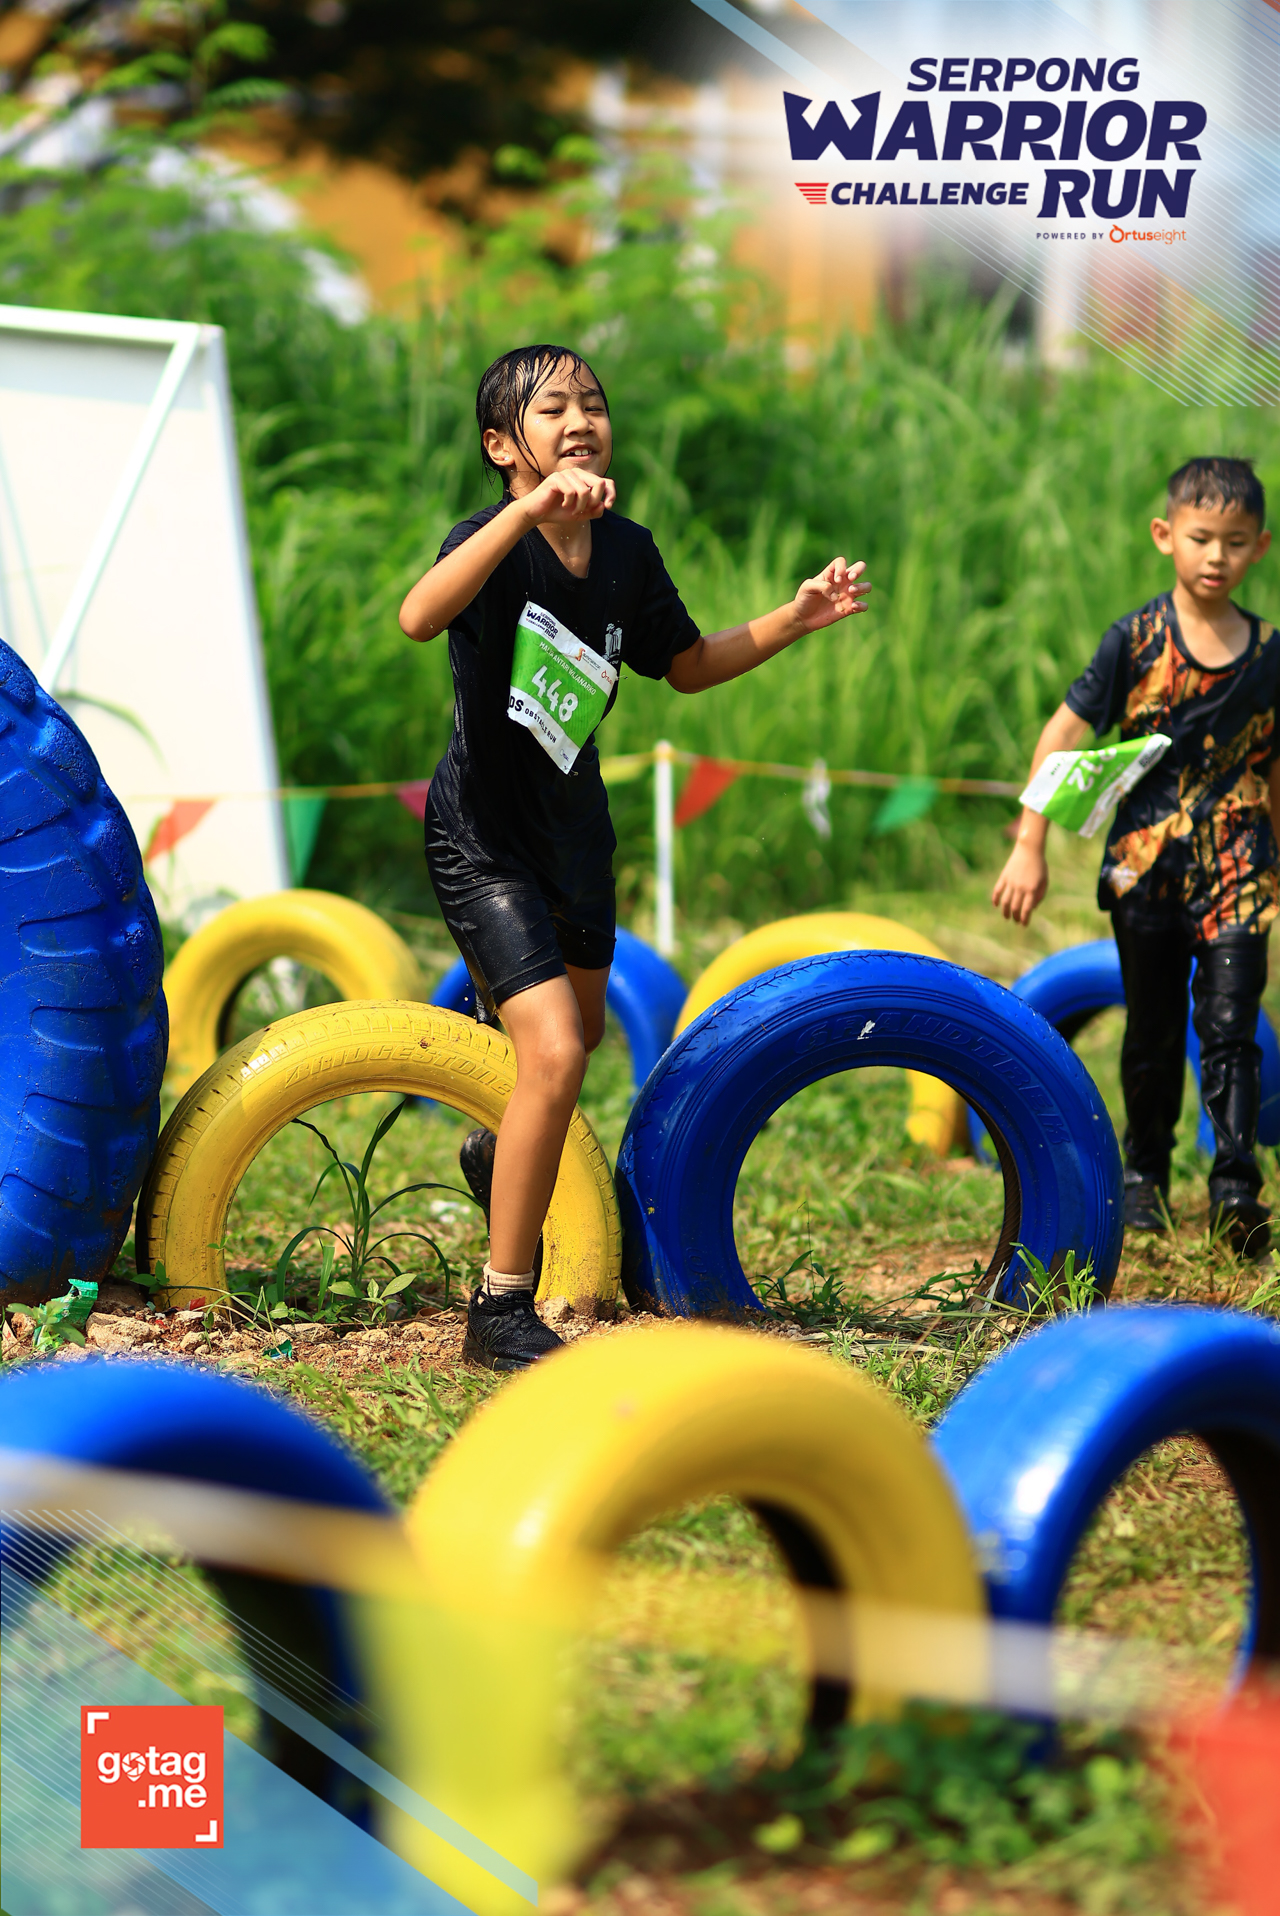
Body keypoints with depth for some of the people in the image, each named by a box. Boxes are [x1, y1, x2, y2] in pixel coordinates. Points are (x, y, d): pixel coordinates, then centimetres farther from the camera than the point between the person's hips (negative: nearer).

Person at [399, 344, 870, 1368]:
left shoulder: (628, 552, -5)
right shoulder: (495, 542, -24)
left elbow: (688, 665, 13)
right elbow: (420, 617, -47)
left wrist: (797, 619, 1)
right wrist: (530, 511, -56)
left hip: (574, 823, 7)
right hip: (483, 834, -7)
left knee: (581, 1032, 25)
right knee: (554, 1055, -18)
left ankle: (498, 1152, 60)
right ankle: (503, 1310, -5)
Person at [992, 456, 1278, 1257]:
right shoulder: (1136, 641, -3)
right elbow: (1064, 736, -2)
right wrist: (1030, 848, -7)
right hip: (1147, 862, 0)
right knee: (1153, 1033, 11)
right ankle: (1145, 1176, 26)